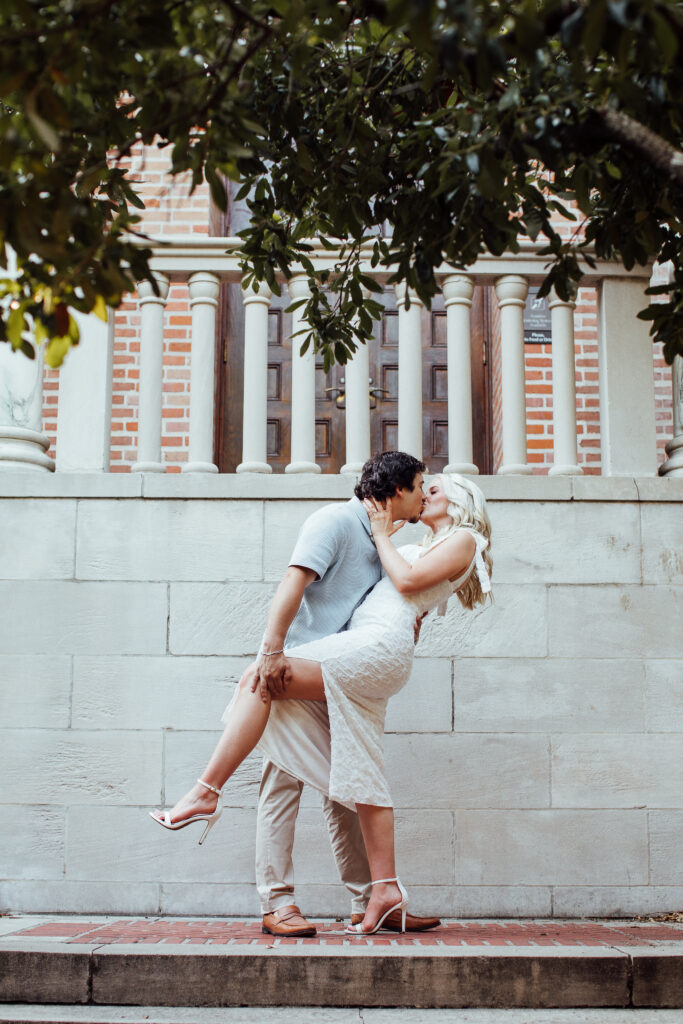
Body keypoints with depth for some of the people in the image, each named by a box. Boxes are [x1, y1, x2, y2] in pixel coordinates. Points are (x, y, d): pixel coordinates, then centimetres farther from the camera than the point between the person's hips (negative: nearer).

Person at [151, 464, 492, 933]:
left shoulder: (463, 538, 8)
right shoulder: (427, 547, 36)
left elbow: (408, 581, -6)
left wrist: (382, 535, 5)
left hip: (381, 642, -10)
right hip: (370, 659, 10)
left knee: (257, 682, -18)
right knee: (363, 776, 3)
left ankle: (206, 793, -18)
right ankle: (386, 887, 3)